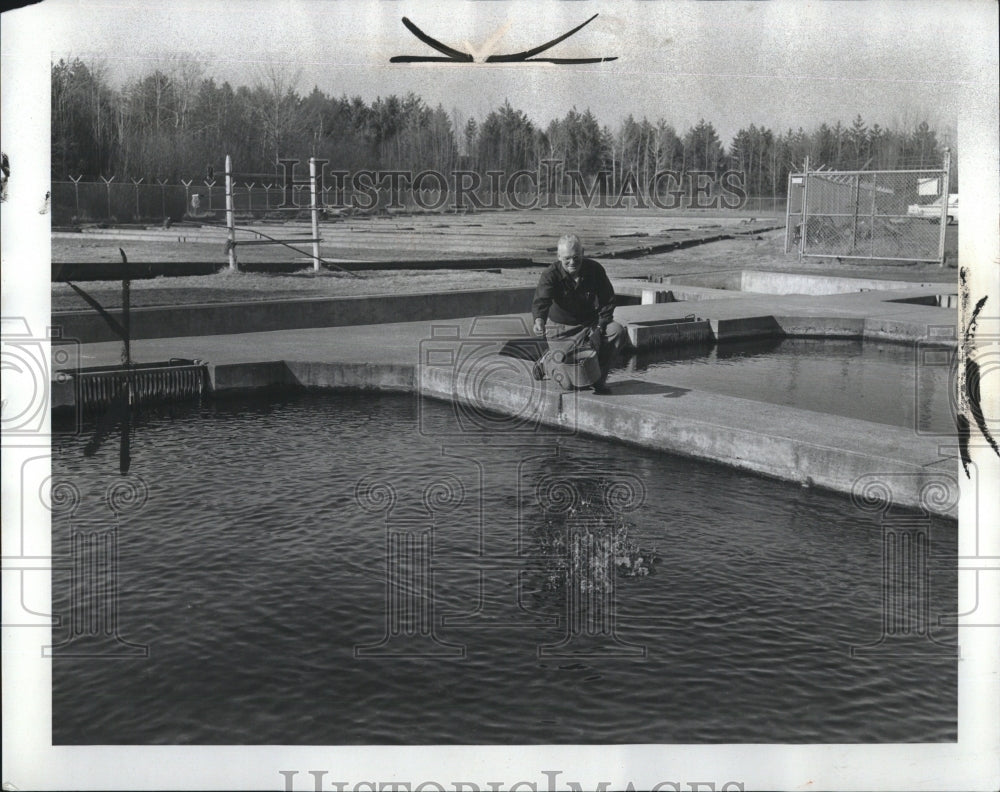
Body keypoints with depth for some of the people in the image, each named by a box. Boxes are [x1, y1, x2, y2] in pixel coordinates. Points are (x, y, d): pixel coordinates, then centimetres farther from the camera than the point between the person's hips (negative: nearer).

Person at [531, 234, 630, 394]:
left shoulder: (595, 270, -10)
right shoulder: (550, 274, -18)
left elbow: (608, 301, -4)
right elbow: (541, 300, -35)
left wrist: (599, 328, -16)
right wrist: (539, 320, -57)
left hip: (591, 323, 3)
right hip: (561, 328, -3)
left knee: (618, 332, -26)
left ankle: (599, 378, -9)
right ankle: (547, 361, 22)